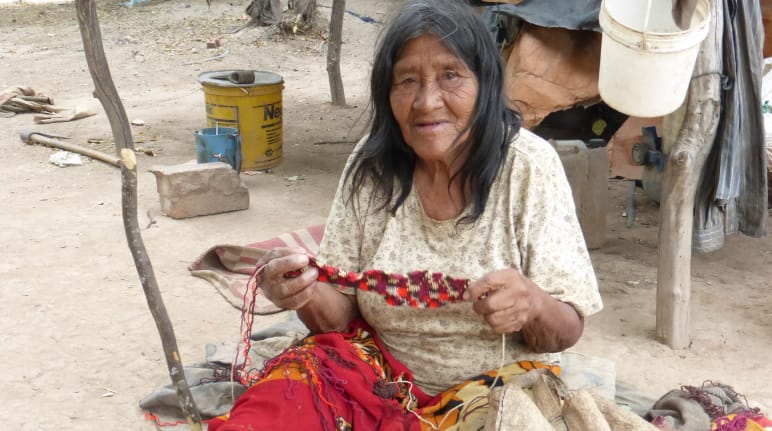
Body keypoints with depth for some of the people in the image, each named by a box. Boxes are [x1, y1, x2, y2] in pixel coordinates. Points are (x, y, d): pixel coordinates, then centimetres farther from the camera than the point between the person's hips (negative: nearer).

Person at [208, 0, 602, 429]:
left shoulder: (528, 166, -13)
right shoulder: (372, 165, -5)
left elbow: (567, 331, -9)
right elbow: (340, 313, -2)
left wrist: (532, 304, -31)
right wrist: (310, 294, -24)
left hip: (497, 383, 0)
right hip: (385, 374, 1)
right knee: (289, 393, -27)